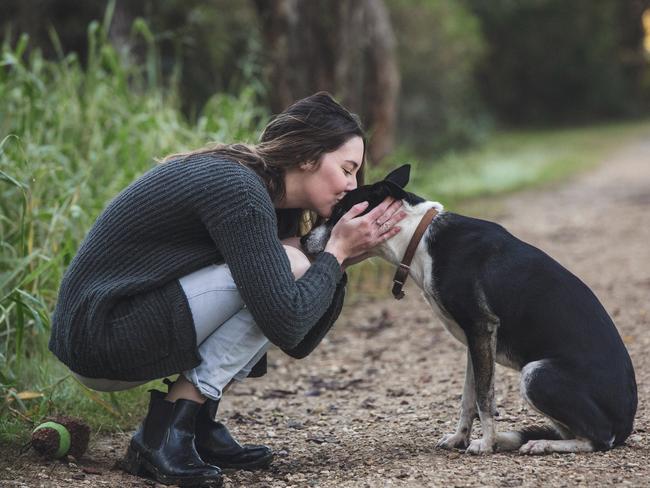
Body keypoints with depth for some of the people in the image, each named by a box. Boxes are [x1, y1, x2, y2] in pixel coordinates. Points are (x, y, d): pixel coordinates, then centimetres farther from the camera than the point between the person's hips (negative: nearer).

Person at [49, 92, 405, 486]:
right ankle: (162, 435, -13)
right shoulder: (239, 191, -19)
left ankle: (197, 425, 7)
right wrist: (336, 252, -10)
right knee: (284, 271, -16)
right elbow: (285, 325, -24)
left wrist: (343, 255, 2)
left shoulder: (244, 181, 11)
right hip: (99, 342, -10)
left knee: (274, 277, 11)